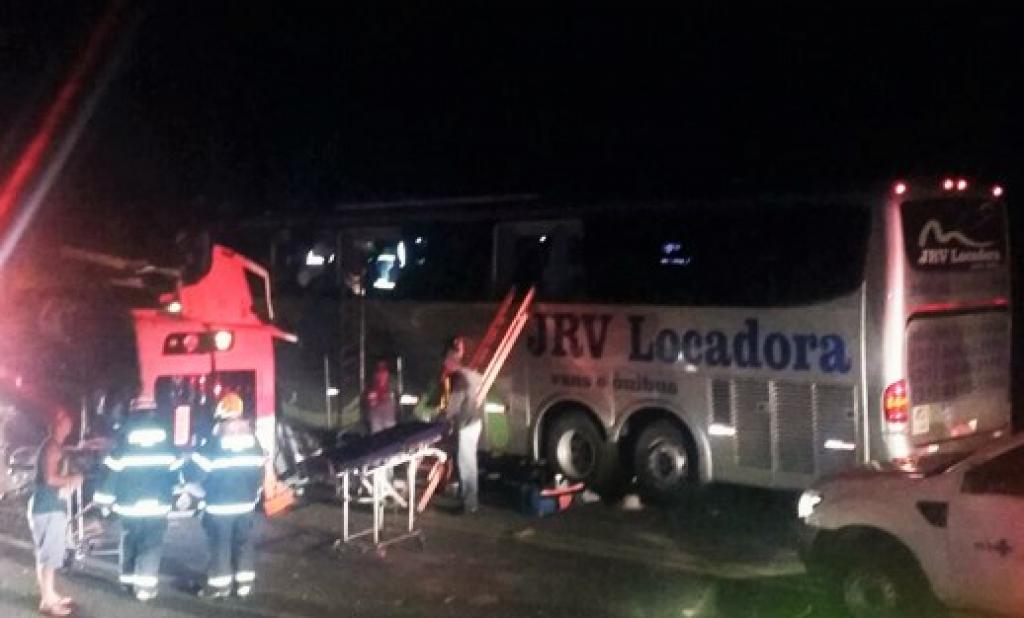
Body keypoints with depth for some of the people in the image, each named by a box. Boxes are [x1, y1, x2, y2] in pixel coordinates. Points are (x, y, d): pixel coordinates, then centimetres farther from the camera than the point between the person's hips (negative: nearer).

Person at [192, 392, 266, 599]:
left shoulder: (213, 442, -13)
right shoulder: (253, 439, 4)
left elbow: (199, 470, -11)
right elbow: (260, 470, 11)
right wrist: (254, 495, 21)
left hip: (220, 504, -5)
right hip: (247, 503, 5)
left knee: (220, 544, 2)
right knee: (244, 542, 12)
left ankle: (219, 585, 5)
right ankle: (245, 583, 13)